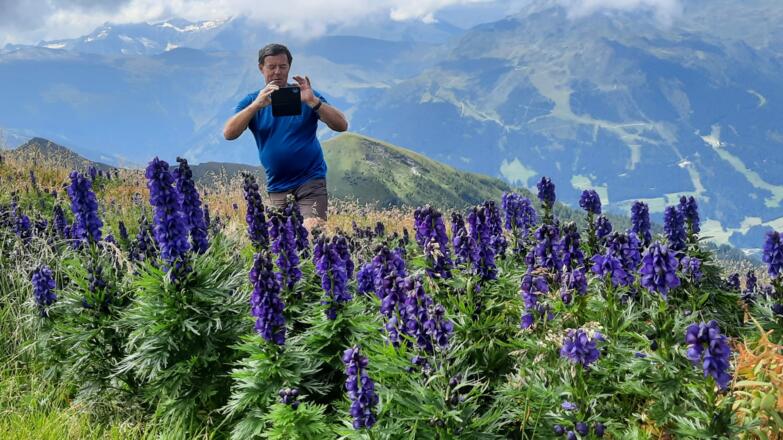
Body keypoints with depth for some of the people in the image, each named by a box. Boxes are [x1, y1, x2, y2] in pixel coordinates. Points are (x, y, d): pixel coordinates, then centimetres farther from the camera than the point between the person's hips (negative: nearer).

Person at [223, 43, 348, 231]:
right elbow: (228, 134, -11)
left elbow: (342, 125, -9)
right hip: (277, 186, 3)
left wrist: (313, 101, -23)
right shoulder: (252, 101, 5)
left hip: (310, 181, -2)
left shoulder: (306, 96, 1)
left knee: (313, 231, -17)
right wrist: (257, 105, -24)